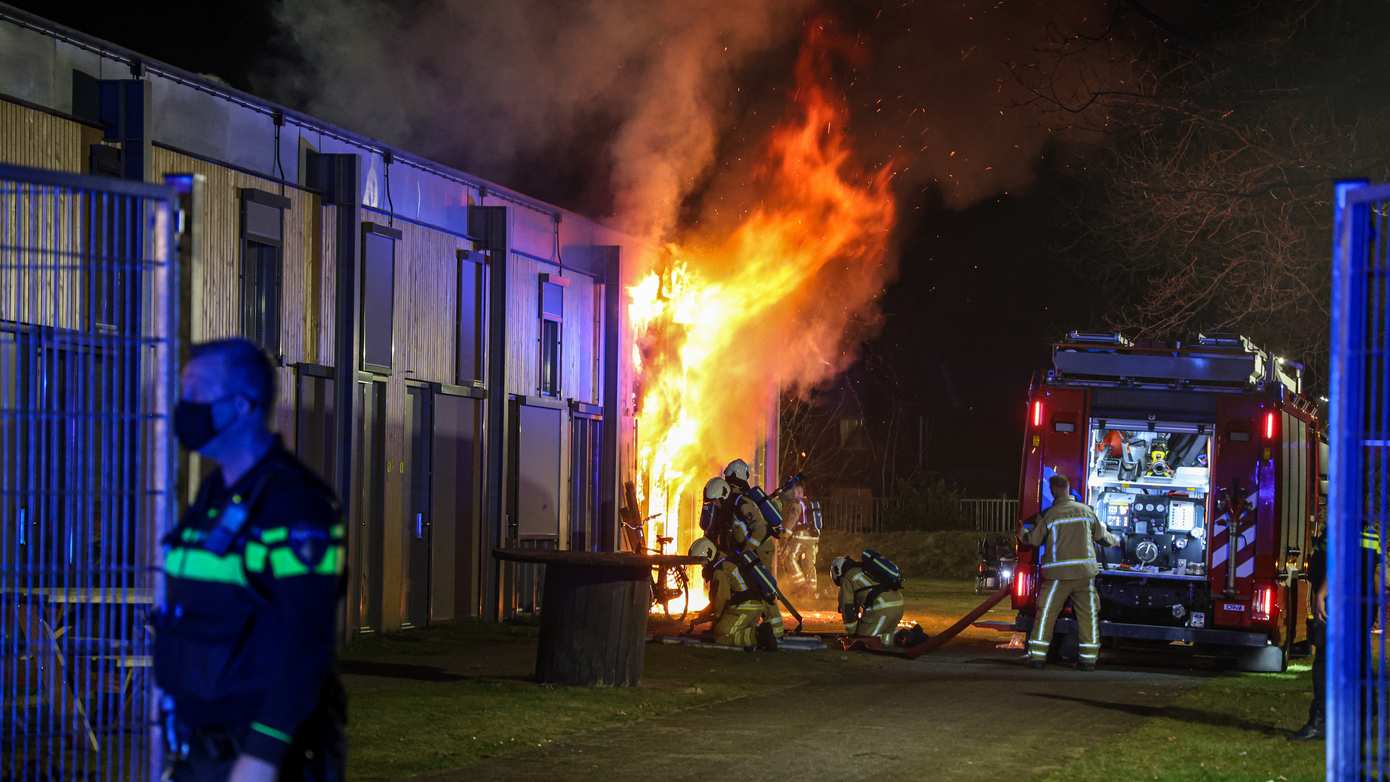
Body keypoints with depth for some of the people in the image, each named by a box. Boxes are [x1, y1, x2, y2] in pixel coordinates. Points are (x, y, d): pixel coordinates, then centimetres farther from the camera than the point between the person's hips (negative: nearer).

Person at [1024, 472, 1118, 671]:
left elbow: (1034, 540, 5)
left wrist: (1024, 533, 28)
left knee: (1046, 613, 3)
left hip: (1059, 573, -3)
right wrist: (1116, 541, 38)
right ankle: (1089, 658, 7)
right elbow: (1101, 535, 17)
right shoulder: (1085, 510, 4)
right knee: (1087, 614, 8)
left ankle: (1038, 655, -1)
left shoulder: (1050, 515, -5)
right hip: (1084, 571, 3)